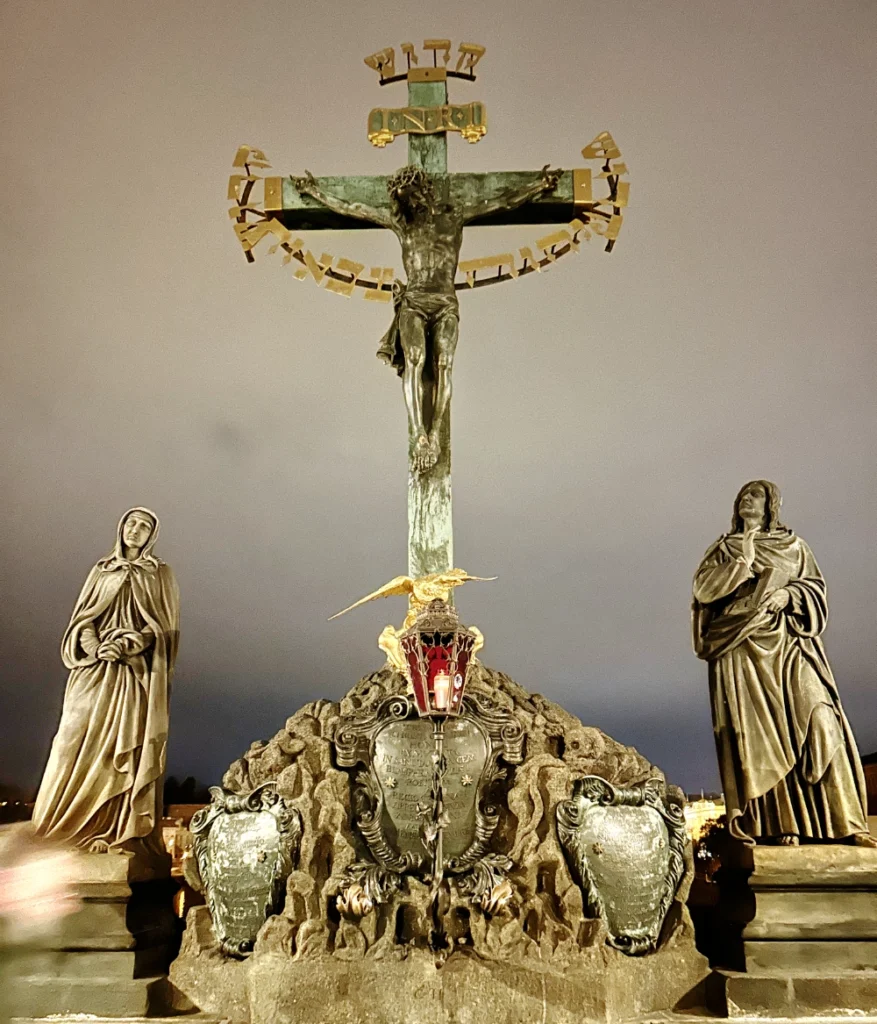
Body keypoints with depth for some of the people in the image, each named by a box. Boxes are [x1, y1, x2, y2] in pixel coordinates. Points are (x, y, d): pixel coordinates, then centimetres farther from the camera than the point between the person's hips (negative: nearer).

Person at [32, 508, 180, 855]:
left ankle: (120, 833, -4)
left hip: (135, 675, -3)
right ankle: (83, 825, 5)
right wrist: (94, 646, -12)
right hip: (95, 672, 3)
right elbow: (83, 618, 8)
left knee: (124, 751, -6)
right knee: (81, 744, -3)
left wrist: (127, 644, -16)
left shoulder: (160, 574, 6)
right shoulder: (102, 570, 15)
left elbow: (162, 626, -1)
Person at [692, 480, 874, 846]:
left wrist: (788, 594, -10)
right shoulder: (723, 549, 14)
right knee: (759, 731, -8)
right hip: (743, 649, -1)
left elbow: (815, 586, 9)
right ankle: (777, 825, -5)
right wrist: (742, 562, -8)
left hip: (788, 645, 1)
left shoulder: (793, 546, 16)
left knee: (818, 721, -11)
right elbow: (703, 589, 0)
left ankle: (843, 821, -6)